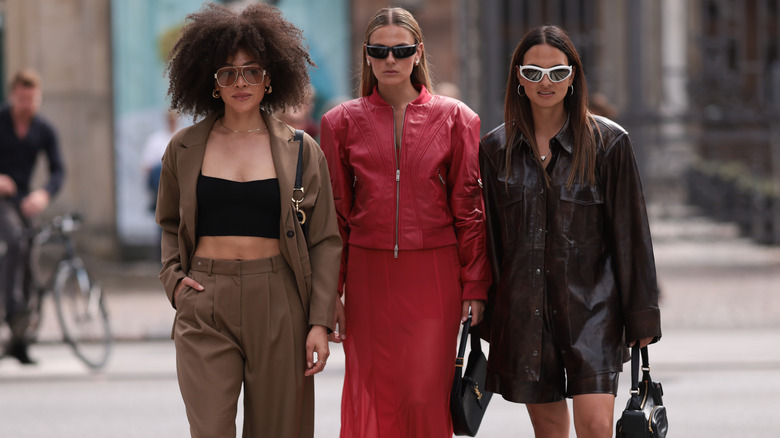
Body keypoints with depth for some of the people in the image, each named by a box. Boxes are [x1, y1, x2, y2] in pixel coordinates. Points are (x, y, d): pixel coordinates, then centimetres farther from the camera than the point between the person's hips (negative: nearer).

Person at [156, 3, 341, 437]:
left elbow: (325, 242, 5)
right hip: (205, 307, 0)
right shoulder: (185, 149, 9)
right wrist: (173, 277, 5)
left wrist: (320, 321, -2)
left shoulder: (301, 151, 5)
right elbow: (169, 224, 23)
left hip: (278, 306, 0)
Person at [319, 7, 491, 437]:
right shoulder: (343, 122, 7)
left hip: (433, 275, -1)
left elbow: (469, 208, 5)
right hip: (368, 272, 1)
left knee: (425, 399, -7)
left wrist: (475, 287, 0)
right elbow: (335, 215, 8)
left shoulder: (455, 118, 4)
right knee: (373, 398, 0)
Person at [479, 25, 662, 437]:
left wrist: (641, 318, -1)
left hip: (591, 304, -3)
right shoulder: (496, 149, 5)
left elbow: (630, 233, 0)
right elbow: (490, 238, 11)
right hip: (523, 307, 3)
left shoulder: (608, 142, -2)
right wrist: (485, 312, 9)